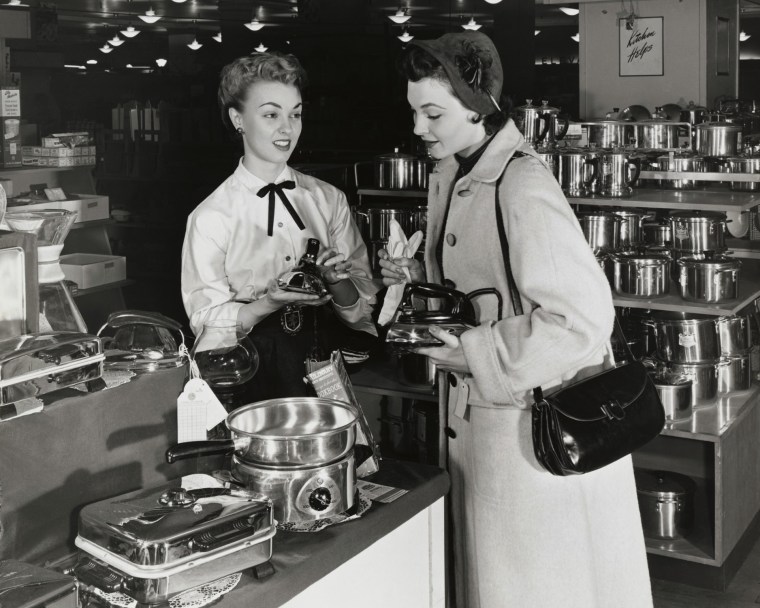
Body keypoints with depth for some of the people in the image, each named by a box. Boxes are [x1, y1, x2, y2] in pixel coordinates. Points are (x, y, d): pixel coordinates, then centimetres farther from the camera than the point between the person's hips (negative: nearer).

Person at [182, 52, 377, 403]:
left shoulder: (329, 200, 9)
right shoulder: (211, 218, -1)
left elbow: (363, 307, 10)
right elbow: (206, 321, -2)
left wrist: (336, 282, -11)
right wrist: (272, 302, -18)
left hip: (329, 358, 3)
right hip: (254, 371, -3)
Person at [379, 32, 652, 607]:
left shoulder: (522, 187, -24)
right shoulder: (452, 174, 5)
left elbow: (583, 316, -28)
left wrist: (473, 354, -22)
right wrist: (414, 277, 0)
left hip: (535, 423, -8)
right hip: (477, 411, 8)